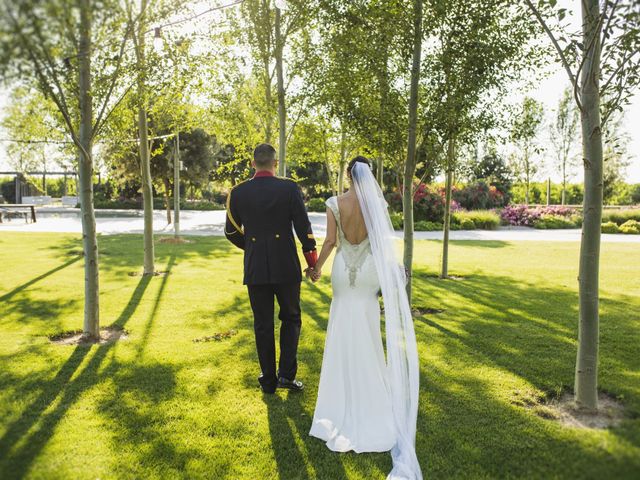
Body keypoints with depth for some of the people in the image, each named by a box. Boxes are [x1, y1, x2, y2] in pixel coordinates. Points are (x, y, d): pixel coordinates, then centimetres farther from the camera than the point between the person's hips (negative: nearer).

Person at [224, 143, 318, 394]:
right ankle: (286, 373, 10)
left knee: (263, 325, 12)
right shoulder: (289, 188, -7)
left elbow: (231, 231, 7)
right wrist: (312, 261, 4)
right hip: (286, 266, -1)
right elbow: (303, 227, -7)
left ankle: (269, 380, 21)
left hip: (255, 269, 2)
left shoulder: (237, 192, -1)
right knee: (290, 319, 17)